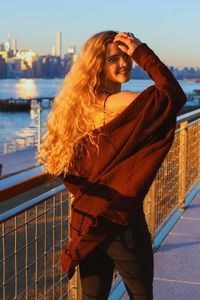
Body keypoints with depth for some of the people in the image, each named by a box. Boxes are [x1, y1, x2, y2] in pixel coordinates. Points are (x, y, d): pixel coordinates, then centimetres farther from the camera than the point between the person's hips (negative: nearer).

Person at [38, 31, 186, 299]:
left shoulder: (83, 105, 4)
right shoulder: (117, 103, -19)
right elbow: (174, 95, -27)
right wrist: (144, 53, -21)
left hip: (86, 219, 7)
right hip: (118, 221, -7)